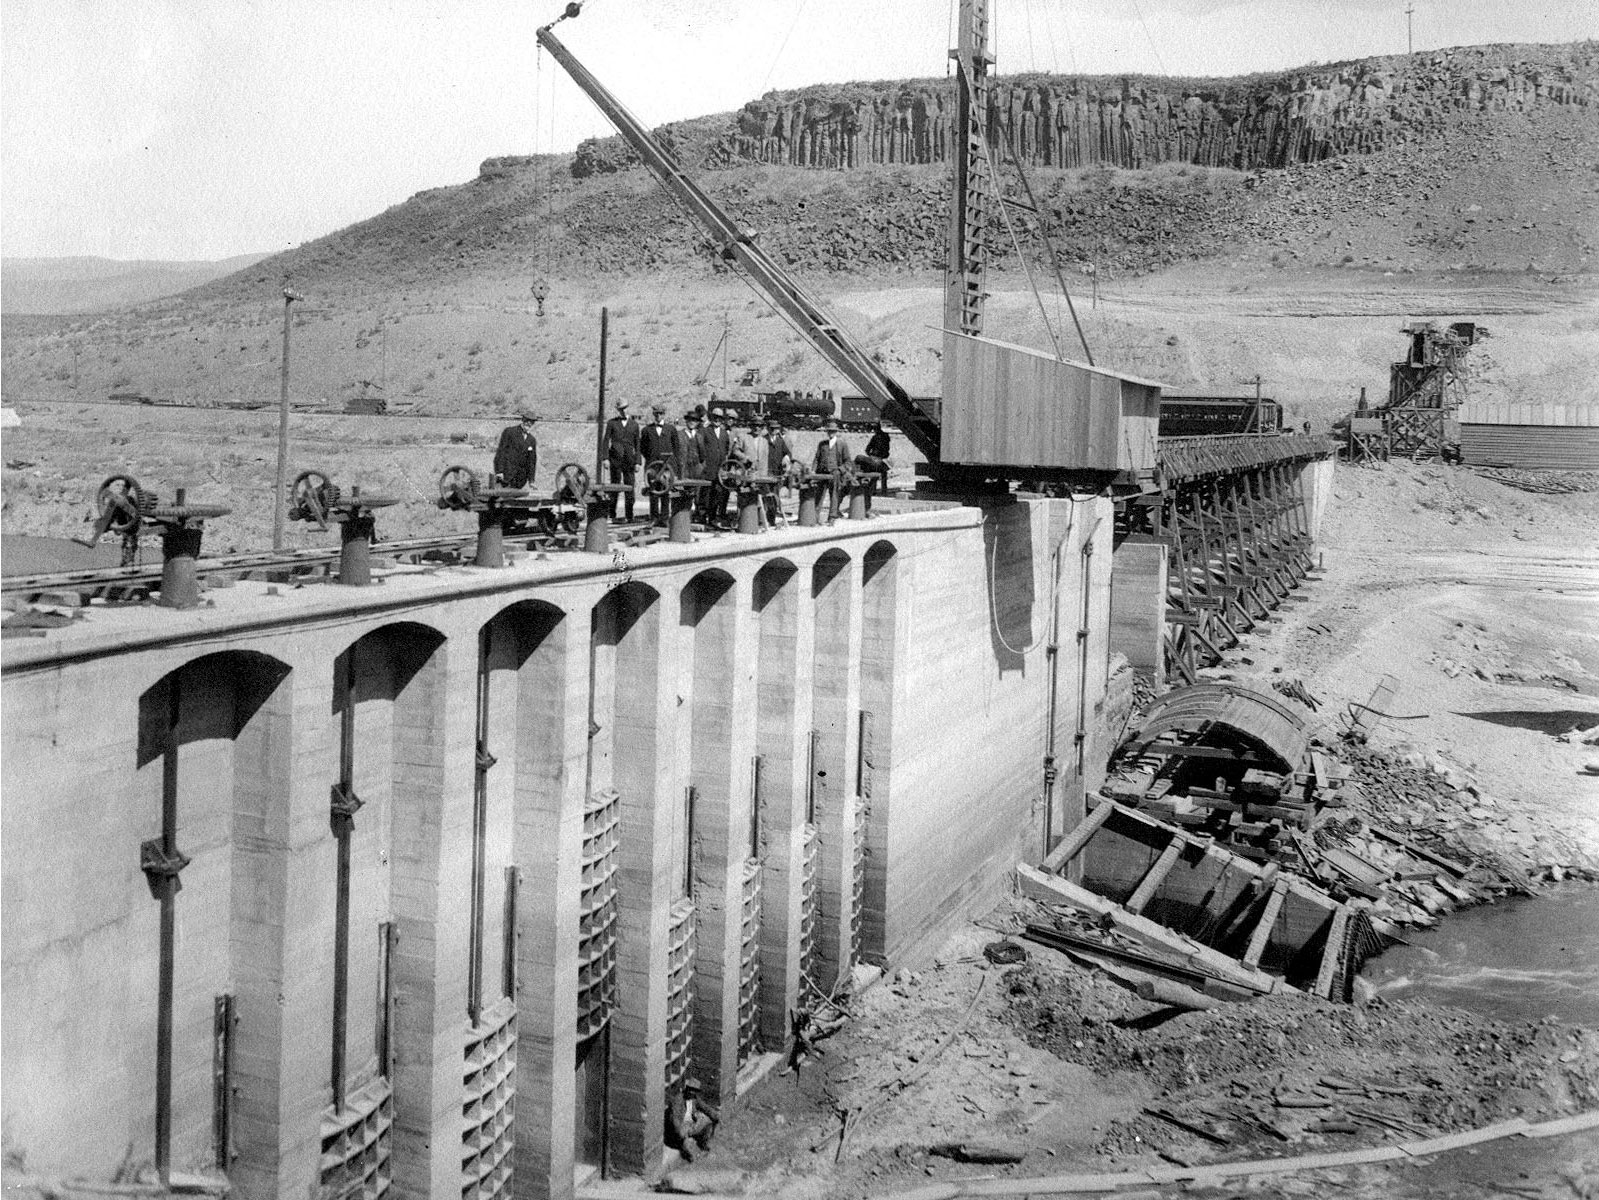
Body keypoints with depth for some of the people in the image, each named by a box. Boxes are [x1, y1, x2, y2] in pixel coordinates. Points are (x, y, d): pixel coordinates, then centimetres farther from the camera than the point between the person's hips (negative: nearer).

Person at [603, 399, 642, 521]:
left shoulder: (634, 424, 12)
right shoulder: (611, 423, 8)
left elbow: (637, 445, 12)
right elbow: (606, 441, 4)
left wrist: (637, 462, 6)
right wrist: (606, 458, -6)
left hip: (629, 460, 2)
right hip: (615, 459, -2)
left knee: (630, 488, -2)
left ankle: (630, 516, 2)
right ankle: (612, 515, 3)